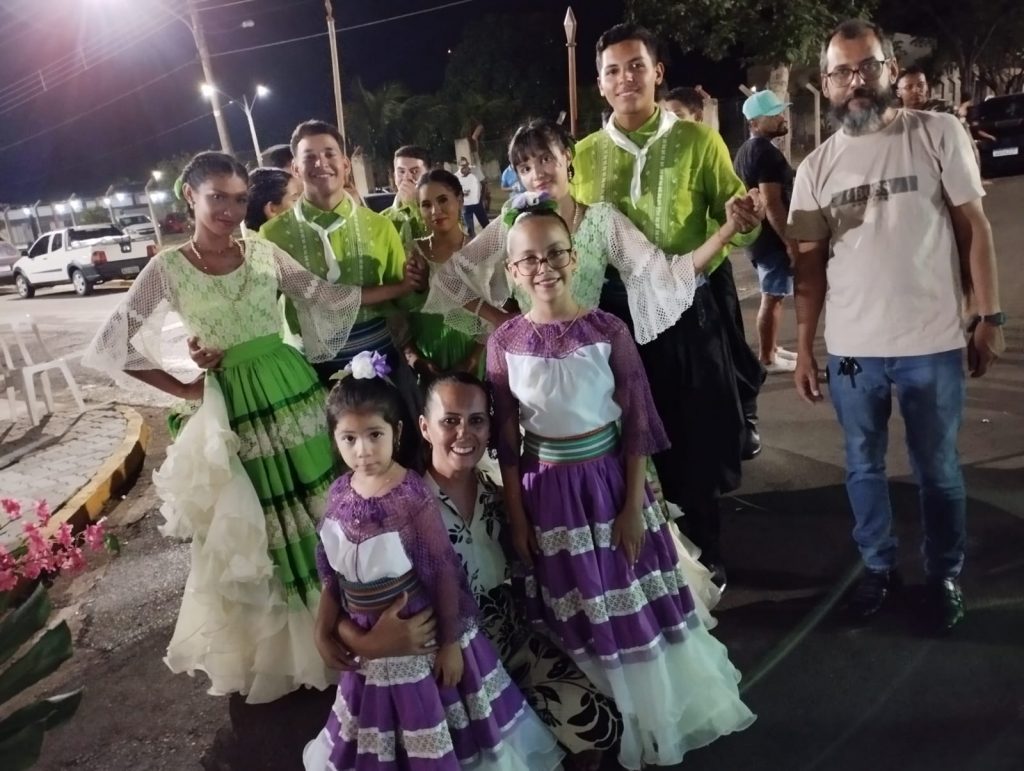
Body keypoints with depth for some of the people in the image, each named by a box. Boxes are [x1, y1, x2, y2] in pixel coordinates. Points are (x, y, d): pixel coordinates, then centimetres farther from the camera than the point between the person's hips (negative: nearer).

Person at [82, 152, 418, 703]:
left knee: (317, 514, 11)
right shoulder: (167, 269, -5)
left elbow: (332, 299, 6)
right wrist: (184, 388, -10)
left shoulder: (266, 254, 3)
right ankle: (273, 650, 31)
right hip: (231, 412, -2)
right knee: (253, 534, 10)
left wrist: (404, 287, 5)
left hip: (294, 396, 3)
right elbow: (110, 347, -6)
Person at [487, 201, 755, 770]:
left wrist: (633, 506, -9)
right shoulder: (505, 342, -7)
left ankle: (659, 719, 39)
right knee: (576, 618, 16)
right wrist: (516, 516, 0)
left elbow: (637, 424, -7)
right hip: (548, 493, 1)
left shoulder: (607, 330, -10)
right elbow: (506, 440, -2)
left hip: (609, 480, -1)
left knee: (636, 604, 13)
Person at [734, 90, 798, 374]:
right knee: (773, 297, -3)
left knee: (773, 296, 18)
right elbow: (772, 203, -24)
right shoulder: (766, 151, -18)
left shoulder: (746, 150, 14)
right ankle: (767, 358, 4)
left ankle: (771, 349, 27)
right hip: (773, 237, -10)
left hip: (758, 234, 10)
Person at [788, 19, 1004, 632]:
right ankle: (879, 566, 35)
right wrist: (804, 350, 4)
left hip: (932, 344, -2)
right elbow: (810, 262, 6)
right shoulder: (817, 167, 3)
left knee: (938, 470, 12)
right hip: (851, 350, 2)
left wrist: (990, 317, -5)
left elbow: (973, 227, 0)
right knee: (864, 467, 14)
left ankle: (945, 575, 33)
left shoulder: (939, 133, -2)